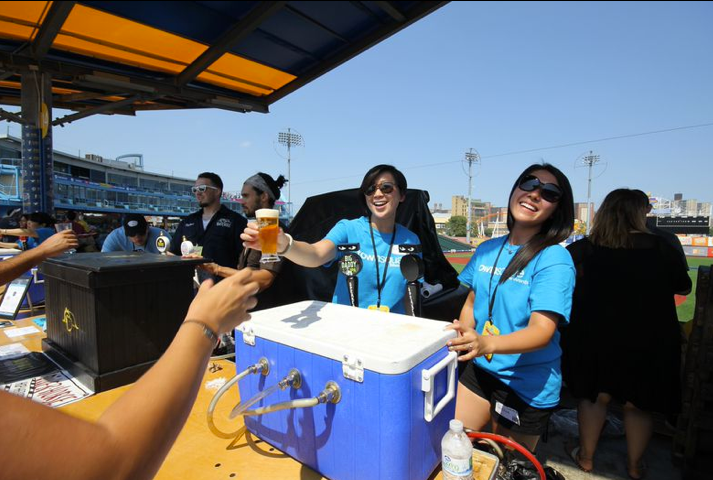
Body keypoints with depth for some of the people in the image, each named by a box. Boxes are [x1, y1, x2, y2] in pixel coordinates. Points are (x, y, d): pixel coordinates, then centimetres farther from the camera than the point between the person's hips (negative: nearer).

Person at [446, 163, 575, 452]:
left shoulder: (555, 260, -17)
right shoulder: (487, 250, 0)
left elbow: (542, 330, -26)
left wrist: (487, 343, -43)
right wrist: (464, 331, -6)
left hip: (528, 386, -4)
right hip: (480, 370, 4)